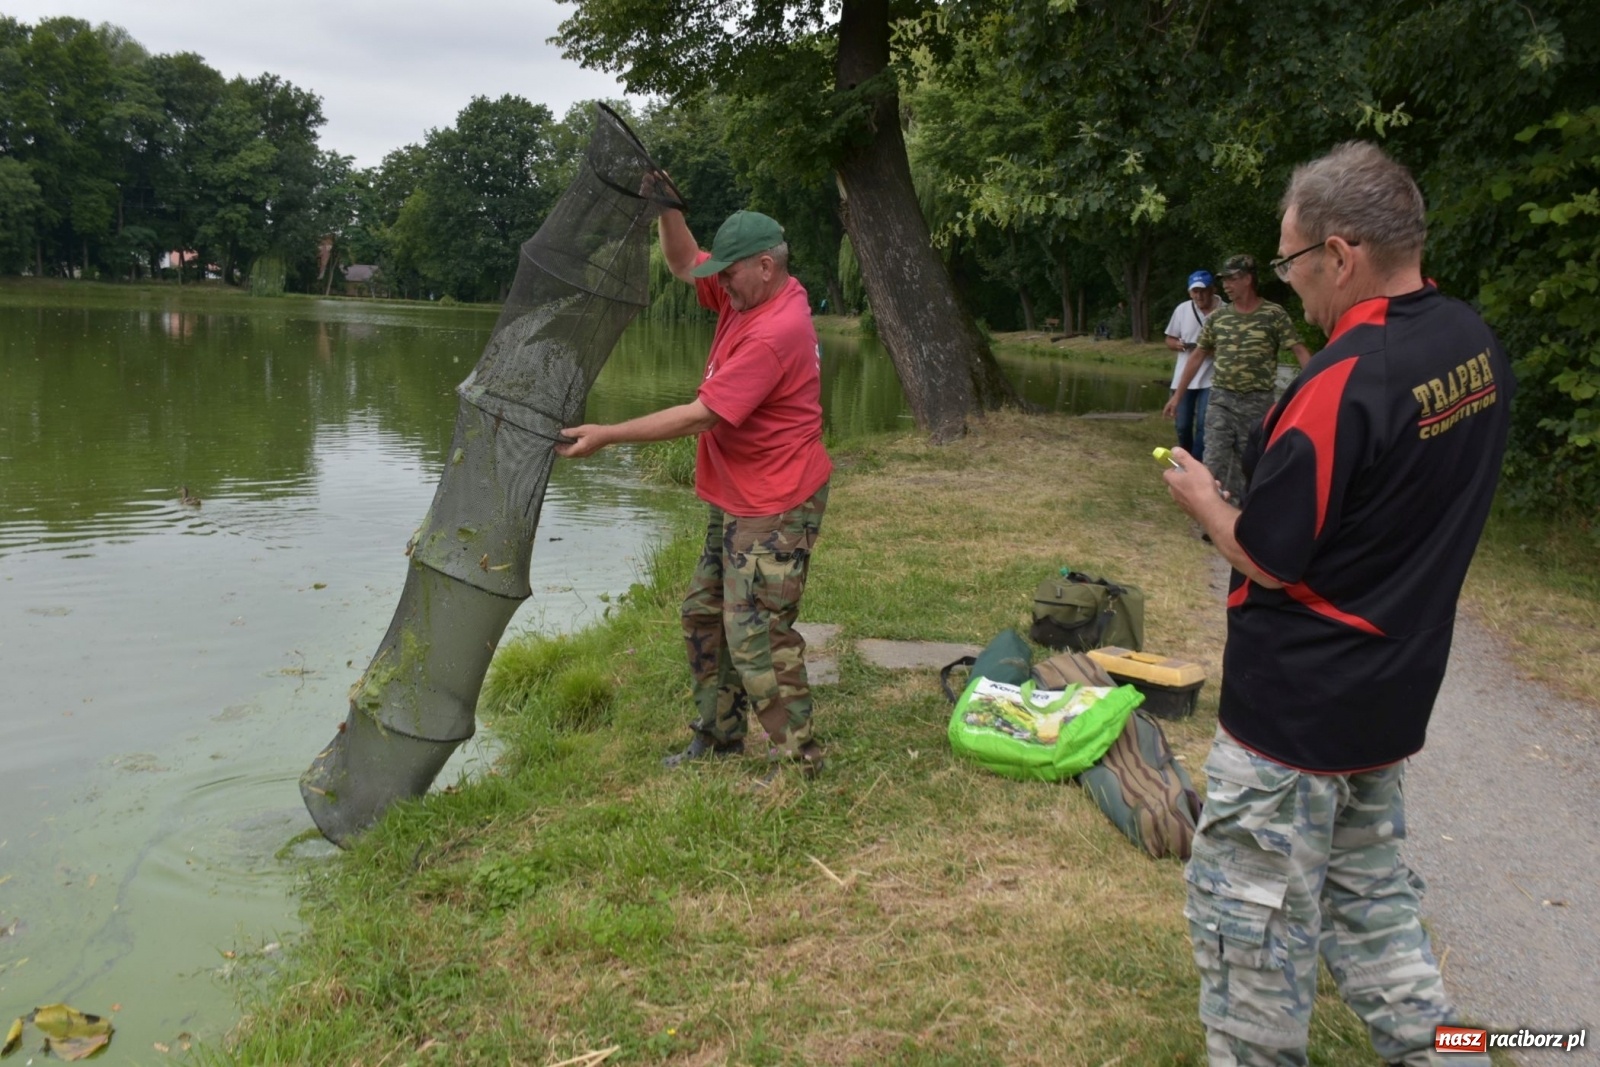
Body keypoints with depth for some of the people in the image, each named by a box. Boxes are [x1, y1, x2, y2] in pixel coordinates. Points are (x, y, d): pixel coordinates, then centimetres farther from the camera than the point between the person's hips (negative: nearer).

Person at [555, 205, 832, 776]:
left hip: (774, 510, -11)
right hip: (735, 499, 11)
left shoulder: (775, 333, -24)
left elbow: (701, 415, -25)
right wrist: (667, 207, 1)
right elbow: (685, 265, 19)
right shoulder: (748, 295, 5)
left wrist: (607, 436, -20)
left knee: (756, 634, -9)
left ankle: (798, 758, 3)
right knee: (704, 615, 16)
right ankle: (718, 740, 28)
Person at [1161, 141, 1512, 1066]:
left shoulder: (1341, 383, -26)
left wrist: (1202, 501, -2)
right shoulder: (1475, 346, 1)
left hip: (1295, 705, -9)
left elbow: (1268, 561, -20)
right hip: (1392, 693, 9)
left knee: (1251, 913, 9)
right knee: (1369, 892, 24)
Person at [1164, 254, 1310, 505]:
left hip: (1258, 401, -2)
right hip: (1221, 399, 2)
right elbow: (1198, 355, 12)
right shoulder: (1217, 316, 5)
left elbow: (1300, 351, -9)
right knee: (1214, 461, -5)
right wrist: (1177, 395, 13)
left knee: (1248, 463, 8)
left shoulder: (1275, 315, -5)